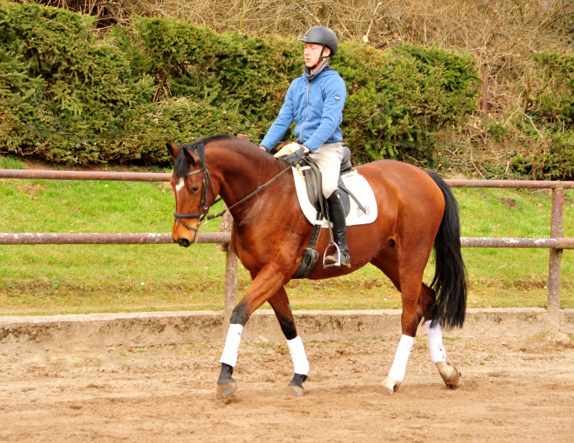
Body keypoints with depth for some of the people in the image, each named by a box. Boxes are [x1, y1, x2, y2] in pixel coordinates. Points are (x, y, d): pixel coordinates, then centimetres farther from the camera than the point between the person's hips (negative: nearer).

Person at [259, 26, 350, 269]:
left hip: (327, 148, -8)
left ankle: (342, 249, -30)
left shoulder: (334, 83, -8)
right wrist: (263, 147, 0)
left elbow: (329, 123, -18)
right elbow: (283, 120, 14)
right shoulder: (297, 85, 14)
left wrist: (305, 150, -29)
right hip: (301, 149, 8)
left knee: (327, 187, -34)